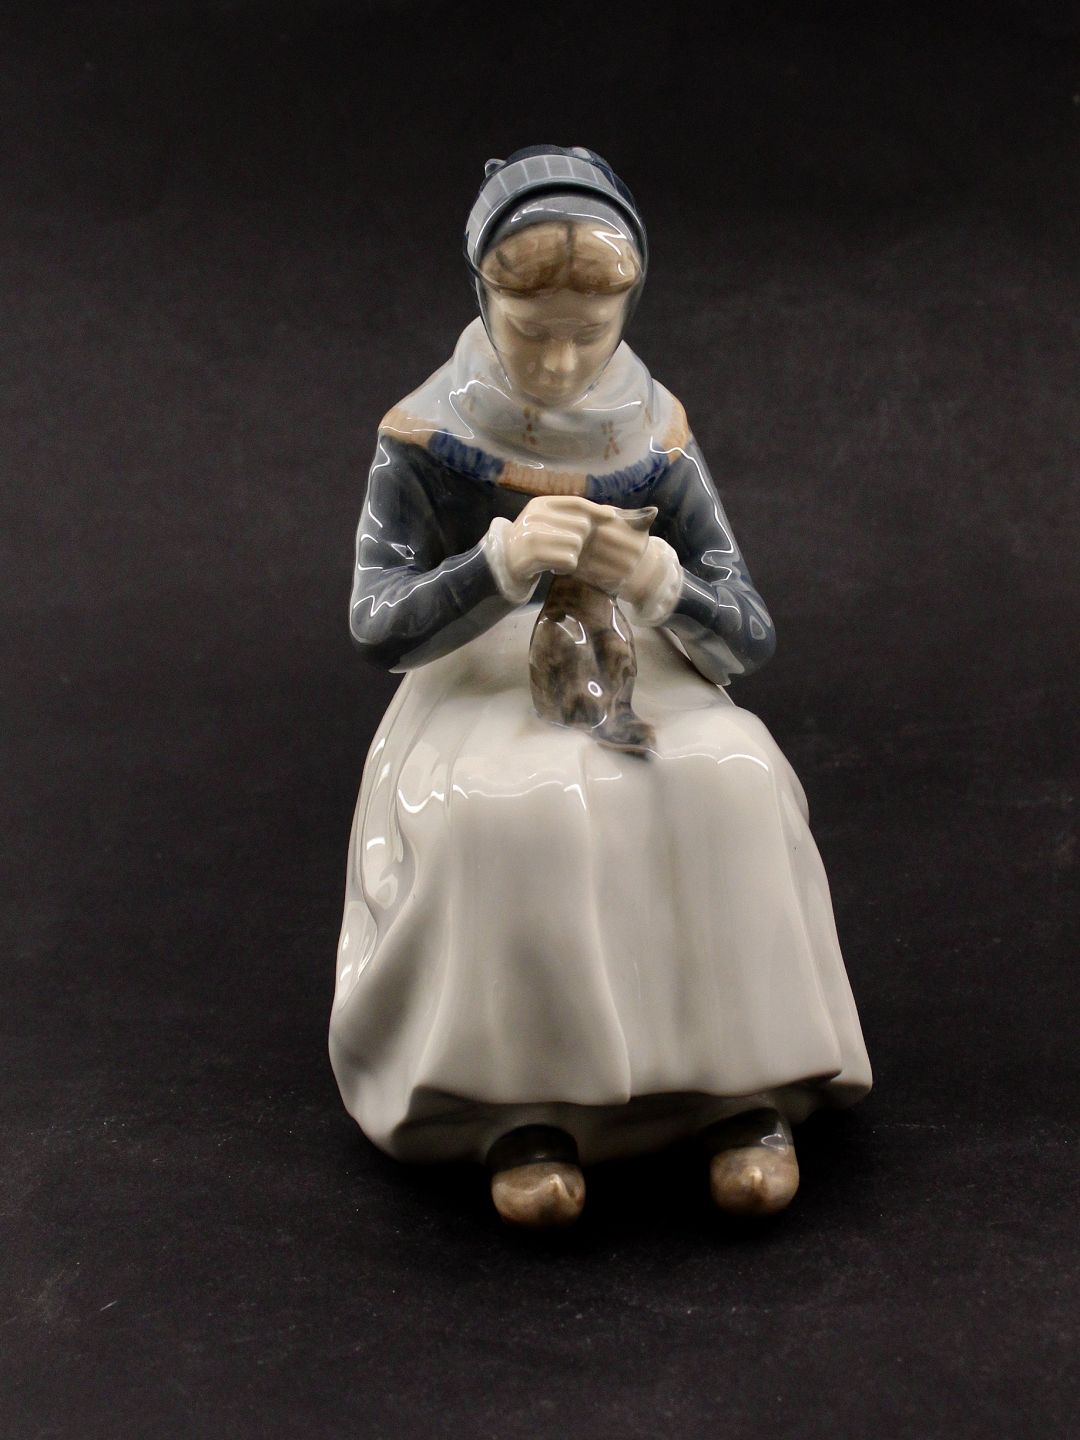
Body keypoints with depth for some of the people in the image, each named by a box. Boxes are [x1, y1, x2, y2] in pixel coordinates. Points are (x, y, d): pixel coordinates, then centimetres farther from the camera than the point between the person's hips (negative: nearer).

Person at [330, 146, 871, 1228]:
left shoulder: (656, 448, 2)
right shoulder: (425, 444, -4)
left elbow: (749, 640, -1)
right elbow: (376, 628, -11)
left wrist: (660, 583, -24)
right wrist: (500, 561, -28)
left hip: (641, 687, 2)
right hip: (481, 694, -2)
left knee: (727, 785, -31)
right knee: (504, 816, -37)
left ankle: (745, 1086, -20)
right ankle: (523, 1100, -26)